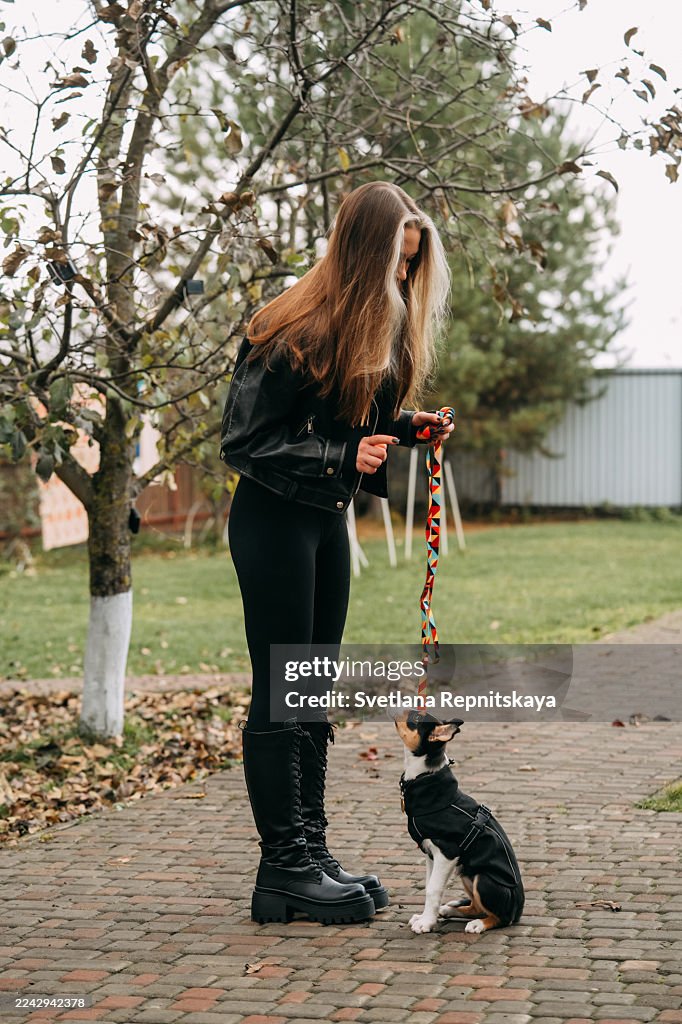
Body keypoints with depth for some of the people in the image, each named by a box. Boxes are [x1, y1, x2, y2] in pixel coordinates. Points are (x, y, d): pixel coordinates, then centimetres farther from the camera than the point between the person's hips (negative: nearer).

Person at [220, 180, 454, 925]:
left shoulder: (381, 326, 7)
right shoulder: (293, 332, -19)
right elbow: (243, 442, -18)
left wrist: (406, 429, -1)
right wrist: (342, 457, -26)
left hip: (326, 520, 9)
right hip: (273, 522, -9)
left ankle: (309, 855, 20)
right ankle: (284, 869, 3)